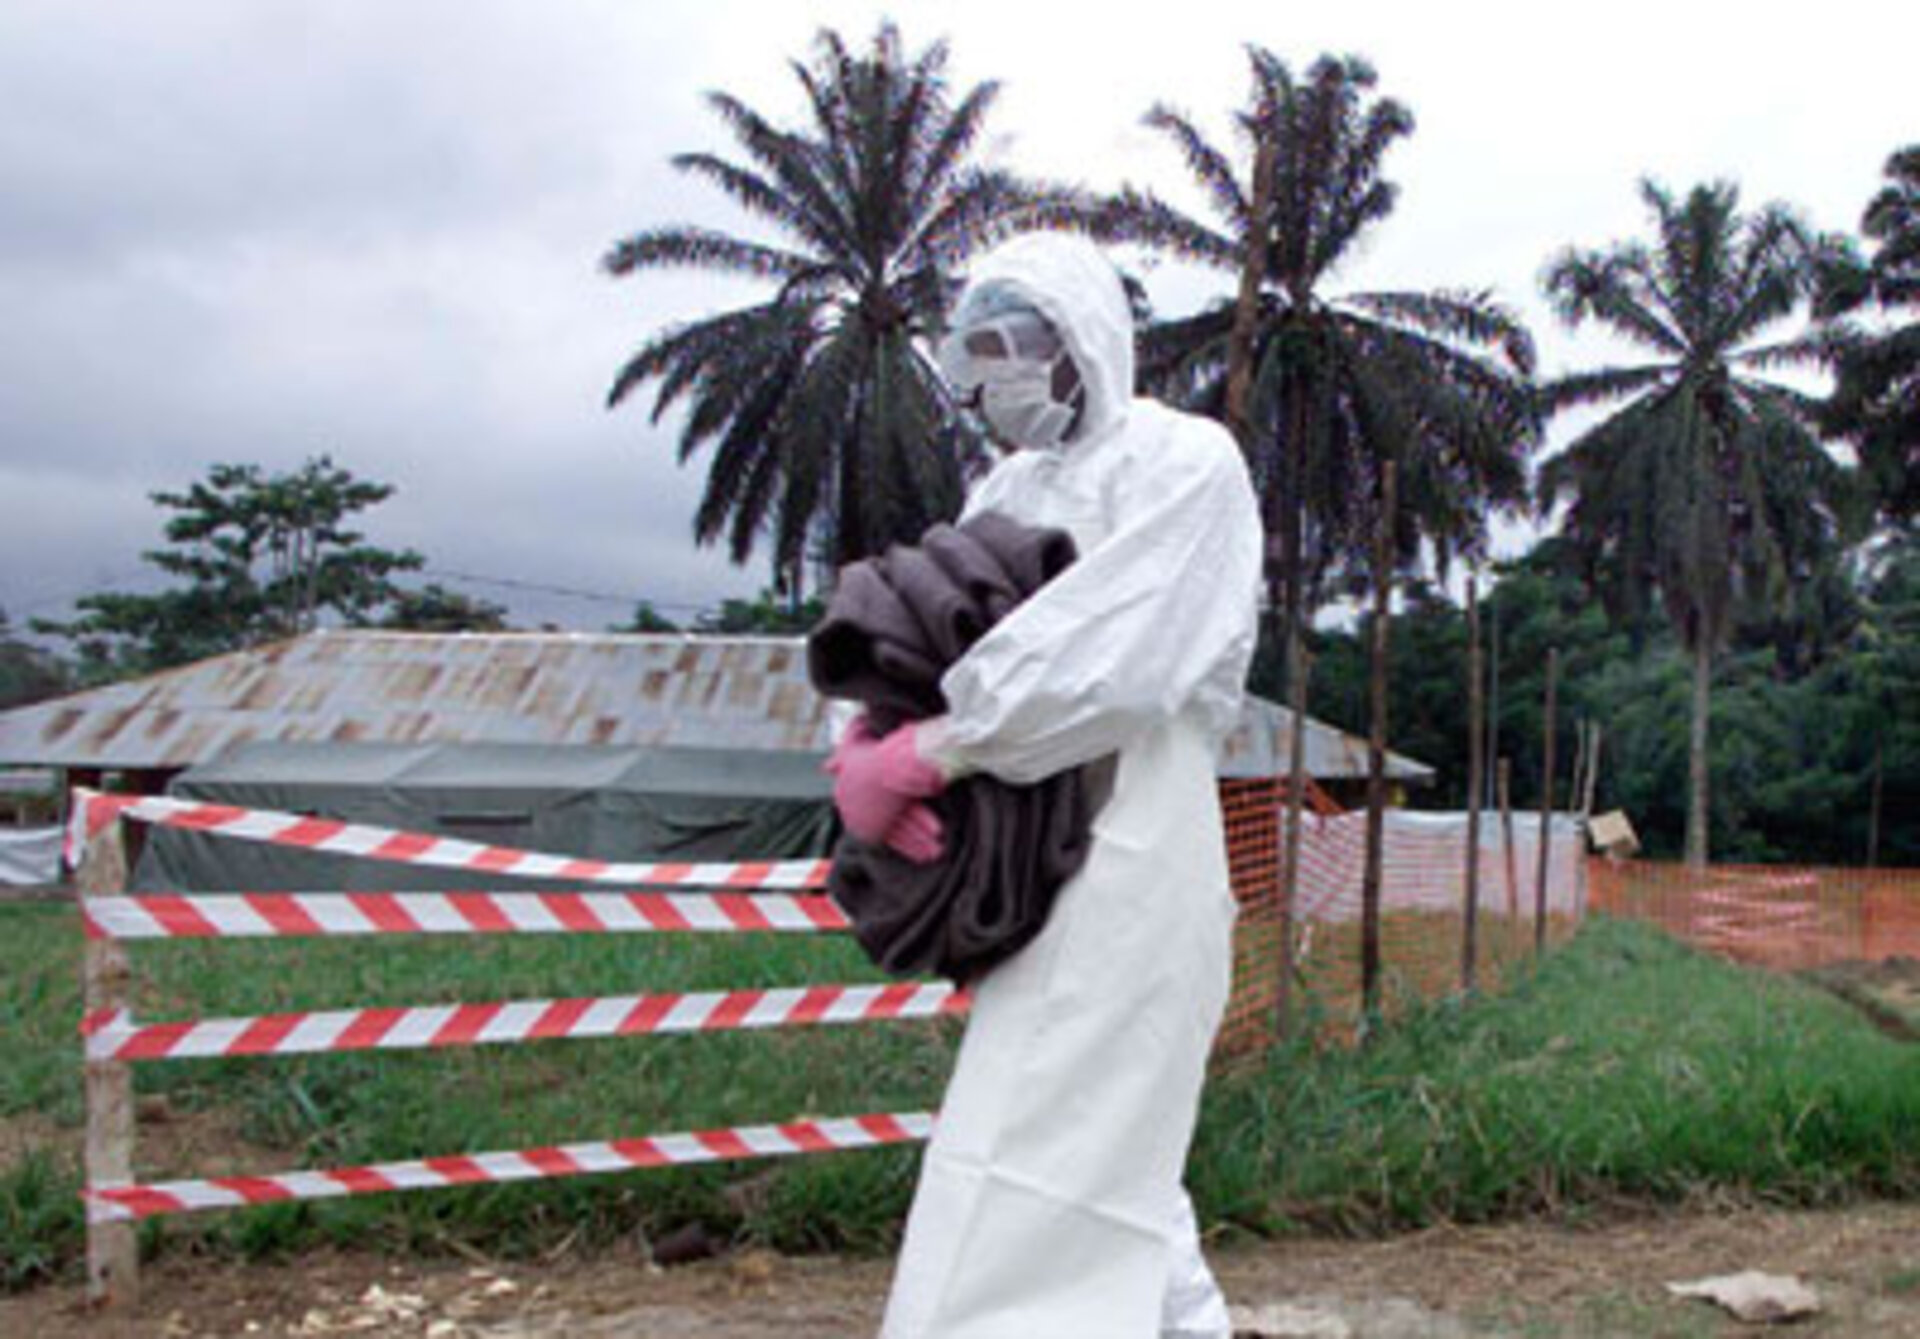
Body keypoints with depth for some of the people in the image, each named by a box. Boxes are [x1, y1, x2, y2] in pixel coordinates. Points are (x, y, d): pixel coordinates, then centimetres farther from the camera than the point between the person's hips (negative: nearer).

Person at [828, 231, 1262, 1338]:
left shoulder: (1185, 464, -6)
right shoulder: (1010, 489, 17)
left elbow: (1104, 662, -19)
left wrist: (923, 756, -18)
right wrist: (871, 751, -13)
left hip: (1127, 861, -8)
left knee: (1023, 1185, -11)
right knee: (1113, 1164, 18)